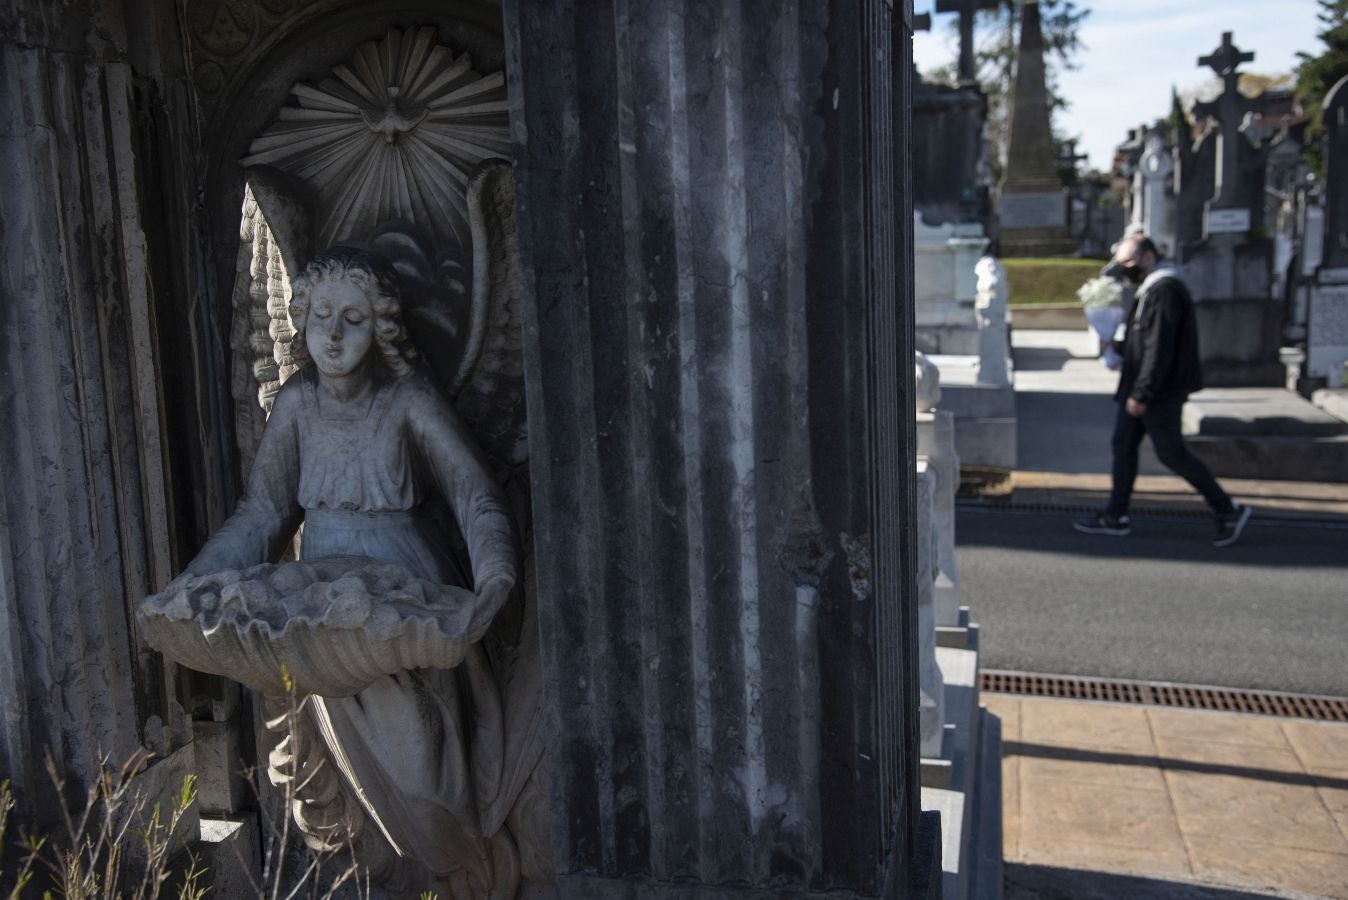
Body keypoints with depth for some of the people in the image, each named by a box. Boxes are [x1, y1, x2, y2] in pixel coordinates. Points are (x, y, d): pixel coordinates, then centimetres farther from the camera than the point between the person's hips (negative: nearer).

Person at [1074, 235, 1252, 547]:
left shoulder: (1164, 291, -19)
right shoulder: (1149, 290, 14)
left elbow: (1159, 349, -24)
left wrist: (1141, 393, -23)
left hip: (1160, 393, -10)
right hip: (1139, 388, 10)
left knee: (1171, 453, -3)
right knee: (1123, 445, 11)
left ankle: (1228, 510, 9)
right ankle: (1115, 517, 17)